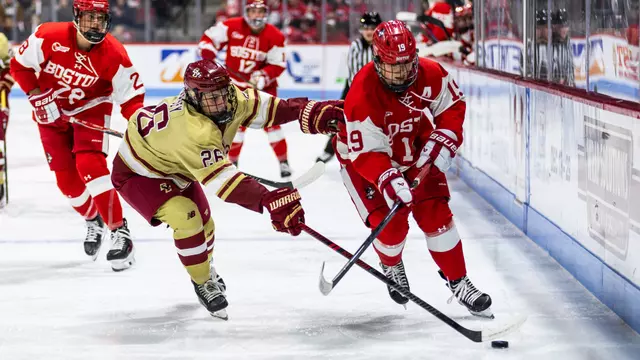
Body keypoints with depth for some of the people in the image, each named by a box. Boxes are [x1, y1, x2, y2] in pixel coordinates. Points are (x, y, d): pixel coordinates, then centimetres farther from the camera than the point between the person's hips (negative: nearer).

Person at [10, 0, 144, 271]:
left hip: (91, 110, -2)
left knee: (90, 166, -24)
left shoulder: (113, 54, -24)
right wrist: (38, 97, -18)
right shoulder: (48, 36, -23)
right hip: (52, 113, 2)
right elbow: (20, 65, -9)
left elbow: (131, 96, -18)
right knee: (67, 180, 4)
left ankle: (119, 232, -20)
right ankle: (93, 220, 33)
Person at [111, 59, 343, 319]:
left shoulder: (229, 100, -22)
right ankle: (203, 284, -3)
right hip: (137, 174, -9)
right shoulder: (193, 131, -45)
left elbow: (260, 105, -7)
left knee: (203, 222, 22)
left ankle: (205, 269, 54)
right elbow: (221, 179, -52)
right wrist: (269, 200, -63)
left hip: (171, 165, 9)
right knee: (185, 218, -27)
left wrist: (309, 113, -21)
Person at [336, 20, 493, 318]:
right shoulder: (362, 95, -35)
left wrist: (443, 139, -18)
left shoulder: (430, 74, -21)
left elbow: (453, 105, -3)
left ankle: (458, 282, 8)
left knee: (436, 214, -4)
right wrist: (387, 180, -47)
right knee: (390, 224, -13)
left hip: (414, 154, 4)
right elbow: (366, 152, -33)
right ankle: (391, 265, 22)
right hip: (363, 159, -4)